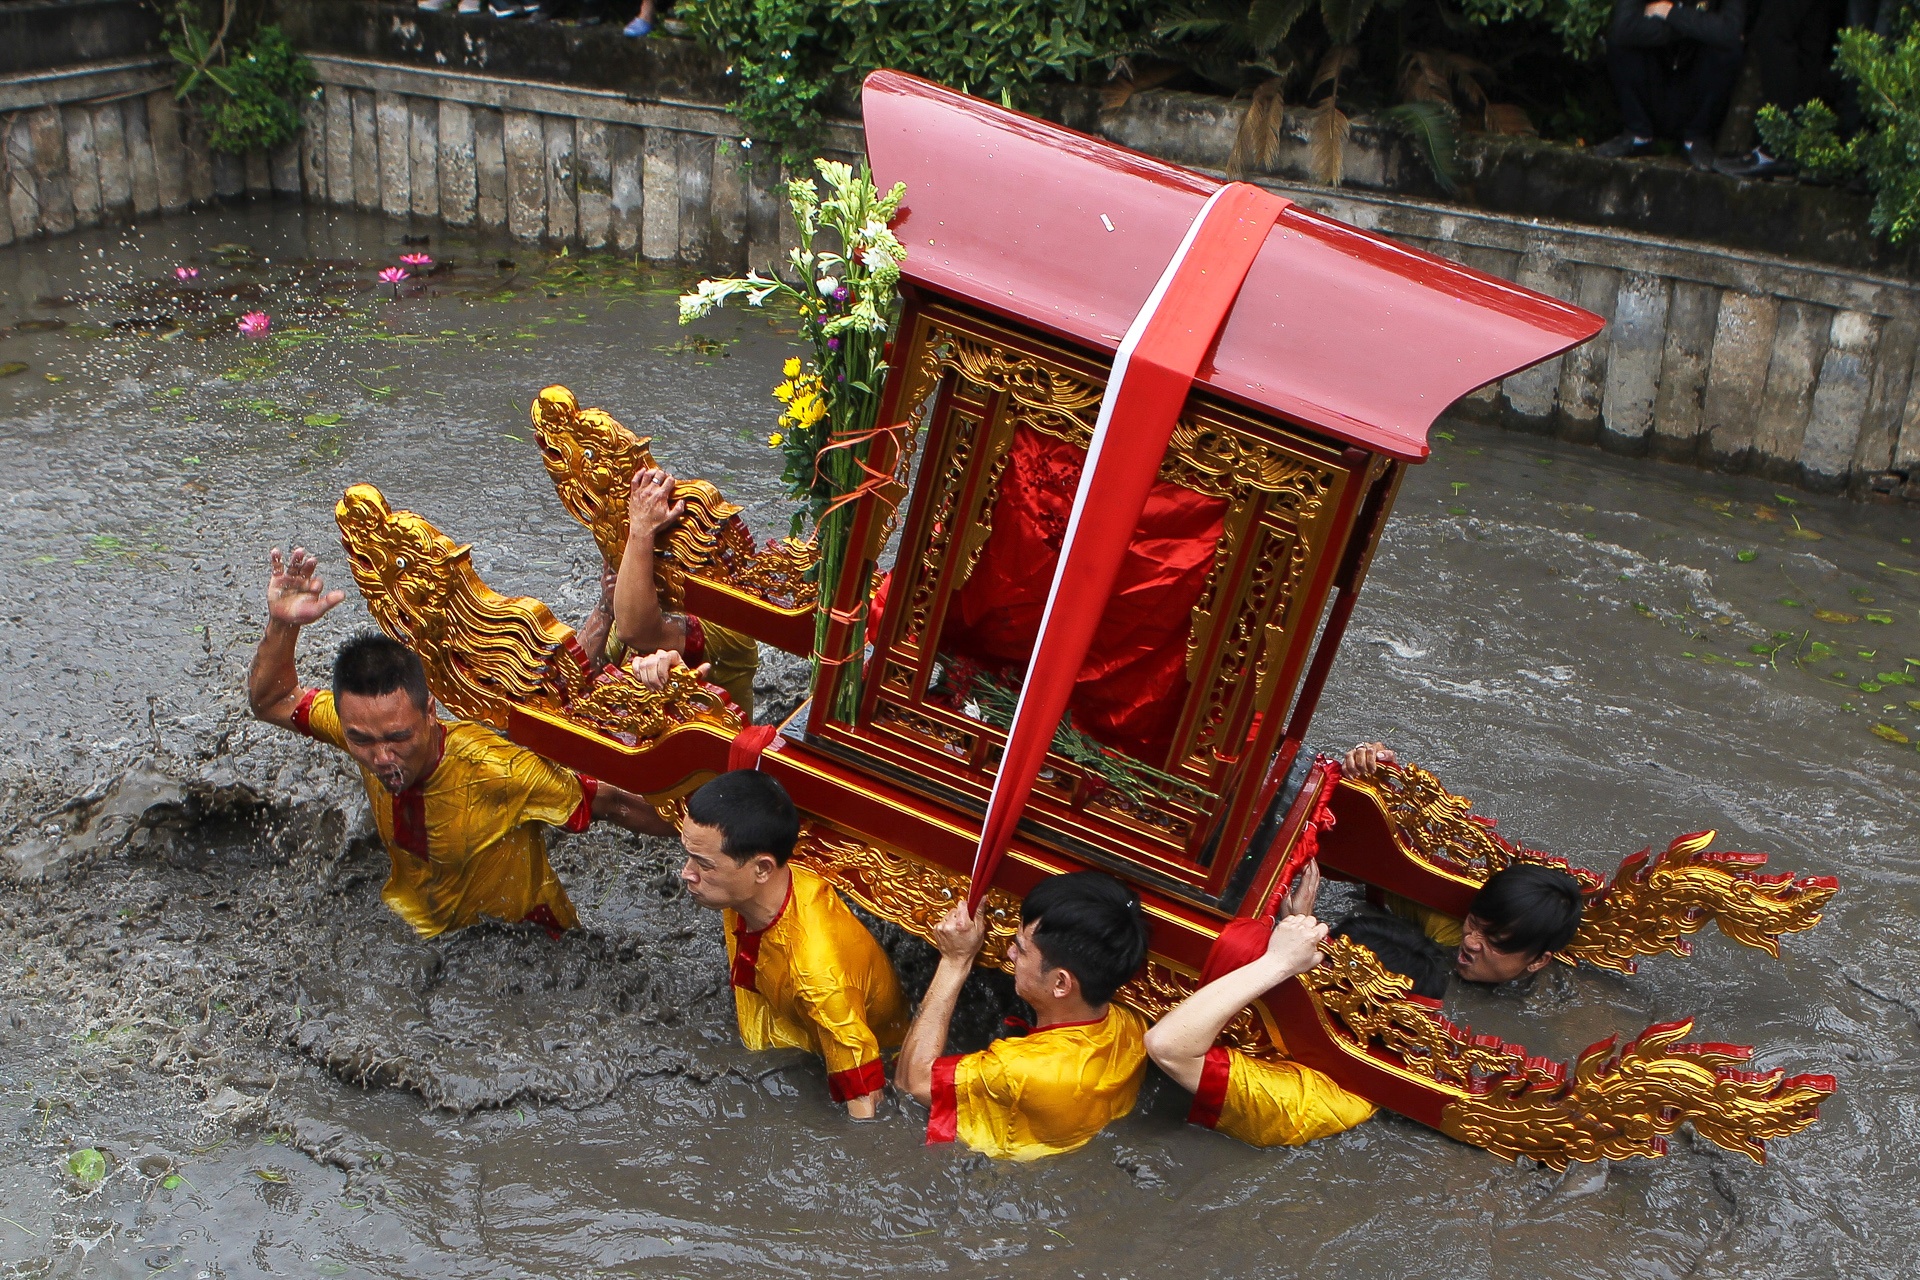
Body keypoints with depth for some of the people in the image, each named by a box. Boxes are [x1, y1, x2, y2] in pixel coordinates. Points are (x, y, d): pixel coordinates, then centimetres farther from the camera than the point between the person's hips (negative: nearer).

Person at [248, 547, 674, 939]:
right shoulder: (363, 724, -18)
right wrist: (283, 624, -21)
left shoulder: (497, 770, -35)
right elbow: (271, 701, -4)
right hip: (415, 921, 5)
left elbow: (610, 804, -25)